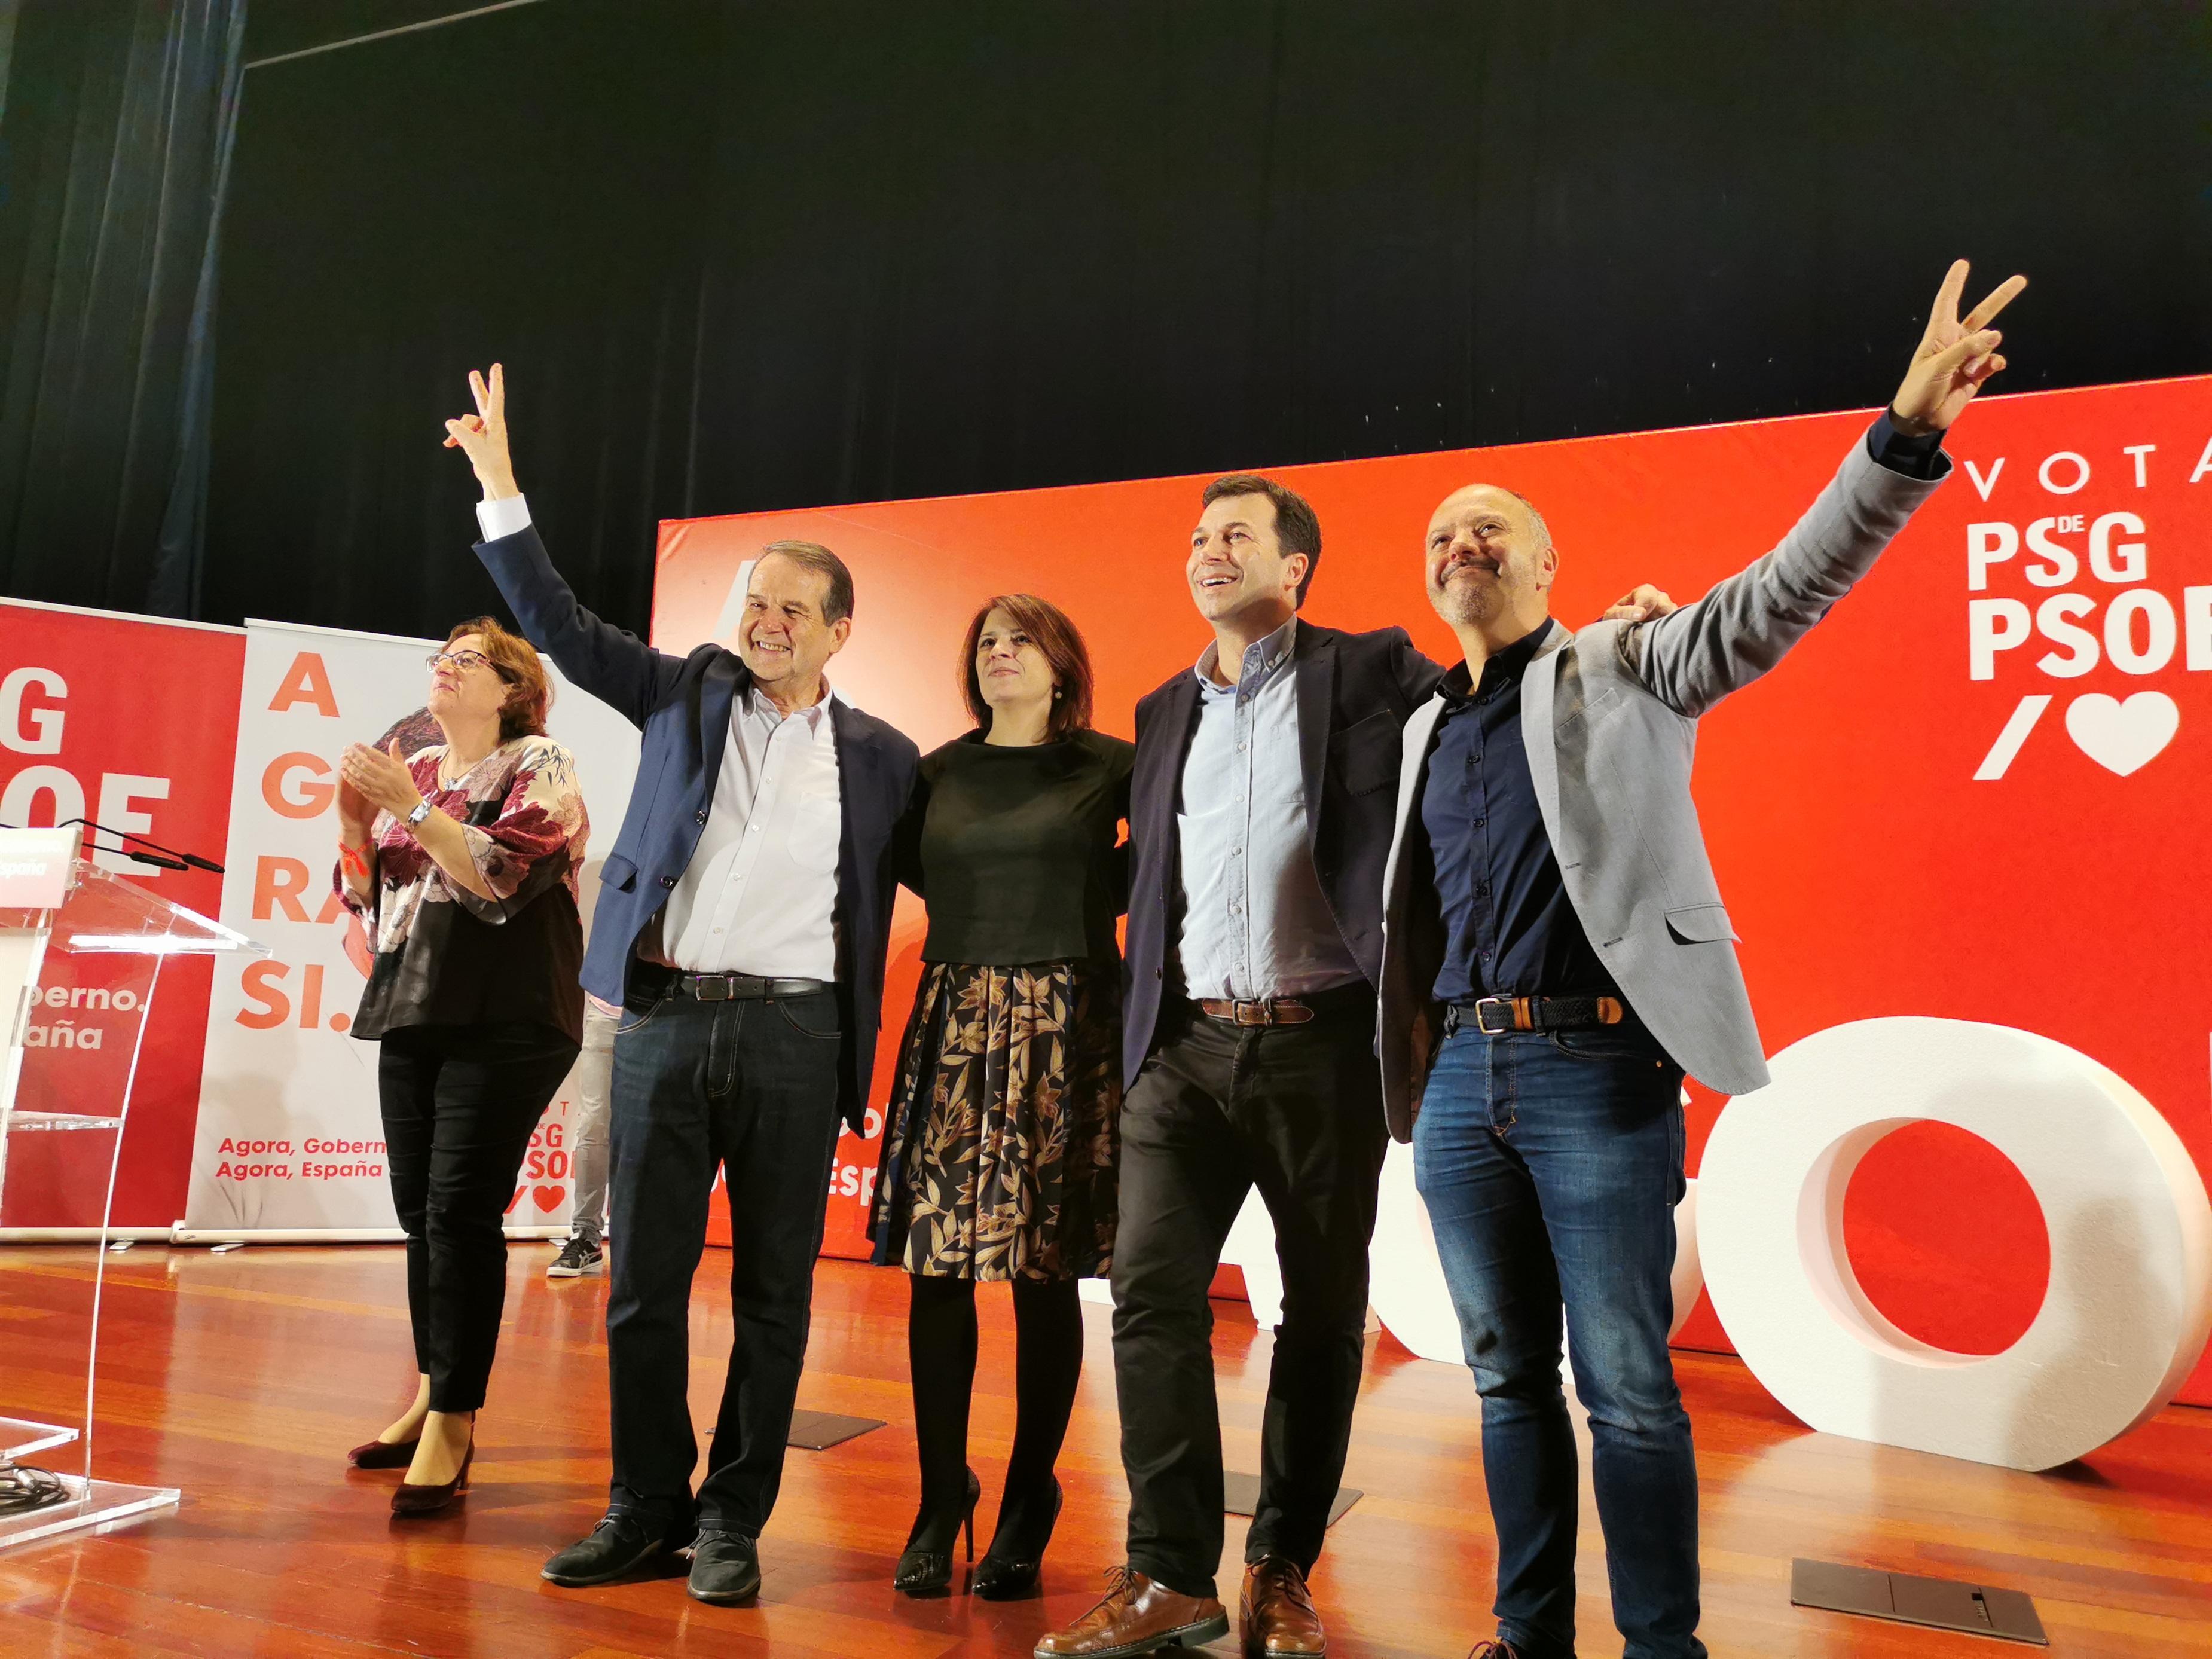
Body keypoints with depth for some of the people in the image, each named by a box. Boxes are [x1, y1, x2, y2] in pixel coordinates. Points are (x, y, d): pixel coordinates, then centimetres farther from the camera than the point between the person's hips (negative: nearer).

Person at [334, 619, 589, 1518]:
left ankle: (453, 1423, -3)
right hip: (414, 1012, 6)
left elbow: (504, 876, -15)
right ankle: (432, 1393, 20)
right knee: (418, 1206, 8)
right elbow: (364, 895, 17)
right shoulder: (414, 770, 15)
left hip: (502, 1021, -6)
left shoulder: (540, 767, -1)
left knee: (462, 1209, -9)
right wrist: (356, 824, 0)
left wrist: (412, 808, -16)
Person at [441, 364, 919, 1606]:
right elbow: (560, 624, 7)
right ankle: (648, 1509, 25)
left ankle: (734, 1521, 21)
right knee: (643, 1281, 8)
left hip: (797, 1032, -1)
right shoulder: (686, 695, 10)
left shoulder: (881, 756, 7)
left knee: (774, 1292, 6)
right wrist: (501, 486, 1)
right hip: (666, 1018, 2)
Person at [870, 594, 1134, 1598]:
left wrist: (1093, 901, 2)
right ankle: (941, 1495, 17)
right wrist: (982, 913, 11)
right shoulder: (938, 773, 11)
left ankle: (1029, 1504, 17)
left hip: (1065, 1028, -3)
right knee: (936, 1261, 2)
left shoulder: (1109, 766, 1)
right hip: (955, 1024, 3)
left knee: (1045, 1269, 3)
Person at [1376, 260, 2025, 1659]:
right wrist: (1415, 1061, 14)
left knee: (1627, 1386, 1)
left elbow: (1779, 597, -13)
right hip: (1461, 1073, 5)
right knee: (1509, 1378, 13)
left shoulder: (1624, 671, 2)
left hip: (1596, 1071, -5)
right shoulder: (1428, 727, 16)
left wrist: (1906, 436, -25)